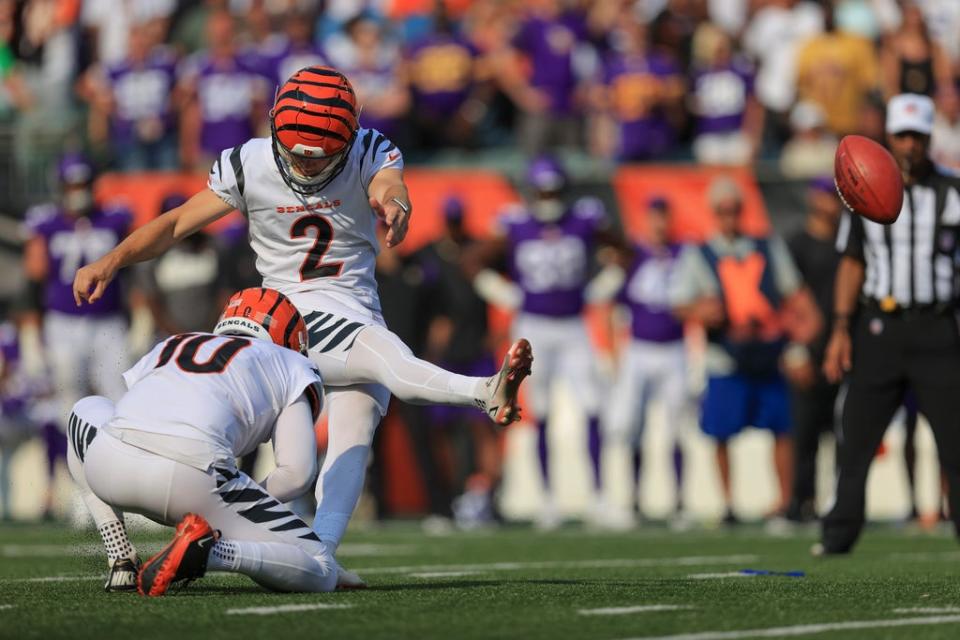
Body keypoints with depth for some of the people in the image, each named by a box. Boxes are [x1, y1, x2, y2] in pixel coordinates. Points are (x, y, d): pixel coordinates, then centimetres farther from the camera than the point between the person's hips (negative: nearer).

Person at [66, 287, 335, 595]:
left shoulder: (168, 347, 37)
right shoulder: (291, 365, 25)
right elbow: (298, 473, 12)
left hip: (108, 465, 4)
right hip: (193, 473, -4)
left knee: (87, 412, 43)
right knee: (321, 574, 10)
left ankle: (121, 564, 26)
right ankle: (210, 552, -17)